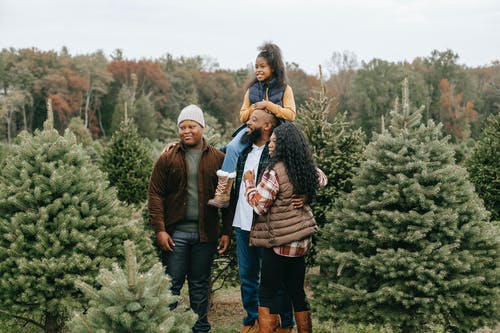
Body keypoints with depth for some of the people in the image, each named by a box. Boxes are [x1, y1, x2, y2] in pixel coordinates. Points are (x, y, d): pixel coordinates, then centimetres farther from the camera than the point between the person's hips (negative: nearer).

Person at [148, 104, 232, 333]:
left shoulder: (218, 158, 4)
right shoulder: (168, 157, 1)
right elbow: (155, 193, -1)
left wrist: (227, 232, 0)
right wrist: (160, 229, -9)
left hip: (206, 233, 1)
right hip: (176, 232, -1)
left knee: (200, 284, 11)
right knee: (172, 284, 2)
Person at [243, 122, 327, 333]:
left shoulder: (275, 171, -17)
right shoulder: (307, 169, 7)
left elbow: (258, 204, -15)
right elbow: (322, 179, 29)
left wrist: (249, 182, -1)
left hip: (279, 242, -8)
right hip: (302, 240, 8)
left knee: (268, 294, -1)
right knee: (297, 292, 15)